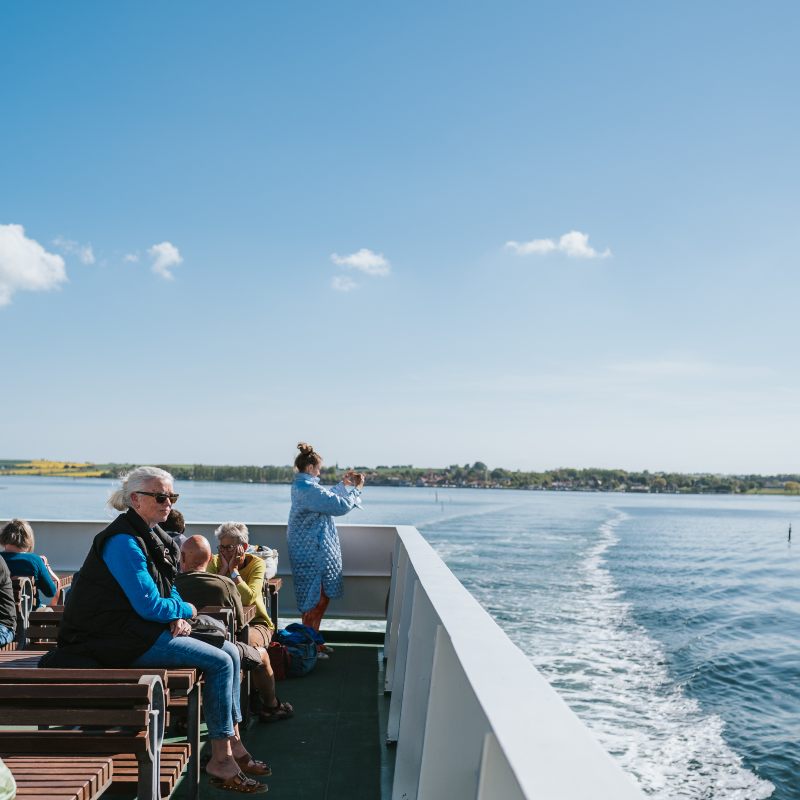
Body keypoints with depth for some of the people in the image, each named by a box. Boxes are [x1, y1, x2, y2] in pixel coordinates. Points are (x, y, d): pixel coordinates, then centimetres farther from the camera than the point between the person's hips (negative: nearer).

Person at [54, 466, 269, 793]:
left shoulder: (152, 536, 12)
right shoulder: (124, 542, -19)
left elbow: (168, 590, 18)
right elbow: (149, 605, -23)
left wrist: (178, 617, -2)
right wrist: (186, 610, -5)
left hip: (140, 629, 10)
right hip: (118, 640, -10)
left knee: (230, 652, 3)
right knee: (219, 662, -16)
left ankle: (233, 744, 9)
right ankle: (220, 759, -7)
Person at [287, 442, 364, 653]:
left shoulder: (301, 485, 10)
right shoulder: (309, 489, -23)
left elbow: (327, 497, 26)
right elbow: (340, 506, -21)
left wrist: (344, 484, 20)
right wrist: (356, 489, -7)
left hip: (312, 551, 10)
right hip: (313, 554, -10)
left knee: (322, 598, 17)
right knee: (316, 601, -1)